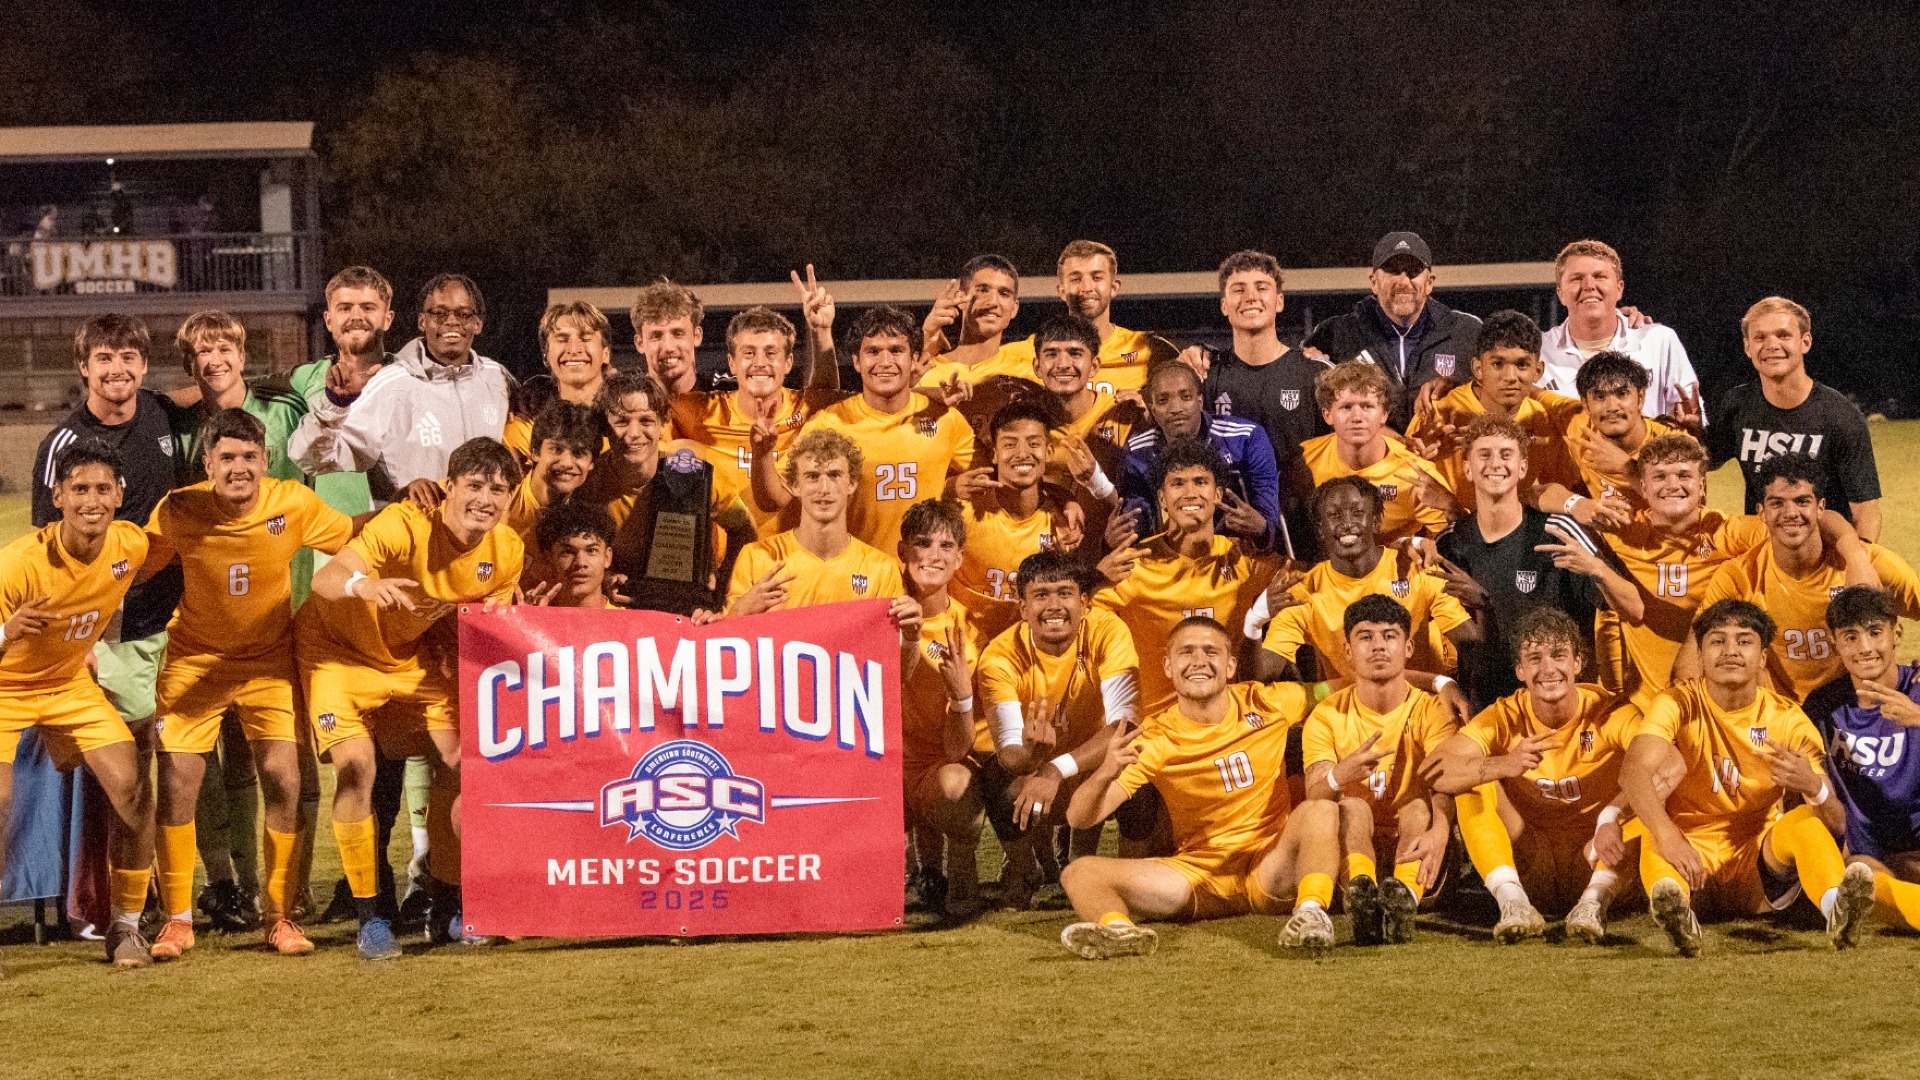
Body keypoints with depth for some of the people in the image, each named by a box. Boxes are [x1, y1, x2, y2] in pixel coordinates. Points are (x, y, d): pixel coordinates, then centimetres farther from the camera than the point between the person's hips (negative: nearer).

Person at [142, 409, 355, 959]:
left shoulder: (293, 504, -15)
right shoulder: (178, 511, -17)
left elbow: (353, 539, 1)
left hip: (270, 658, 0)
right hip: (195, 657, 0)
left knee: (284, 779, -11)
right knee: (177, 783, -9)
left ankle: (280, 914, 5)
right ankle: (177, 919, 8)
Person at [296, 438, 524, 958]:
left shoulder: (506, 552, -14)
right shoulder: (406, 525, -32)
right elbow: (323, 579, -44)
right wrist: (363, 584, -66)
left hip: (412, 657, 5)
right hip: (340, 647, -5)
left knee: (456, 763, -2)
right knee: (356, 767, -19)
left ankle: (446, 910, 14)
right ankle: (369, 917, -7)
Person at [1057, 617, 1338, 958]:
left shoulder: (1266, 704, 0)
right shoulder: (1155, 740, -2)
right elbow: (1079, 819, -9)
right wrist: (1105, 774, -30)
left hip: (1270, 869, -1)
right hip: (1198, 875, 1)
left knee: (1319, 808, -28)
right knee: (1079, 872, -20)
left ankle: (1311, 910, -48)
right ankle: (1118, 929, -52)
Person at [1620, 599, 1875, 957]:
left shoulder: (1787, 719, 0)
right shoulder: (1679, 704, -5)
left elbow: (1835, 822, -6)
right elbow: (1634, 770, -25)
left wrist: (1814, 787, -32)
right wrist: (1668, 837, -45)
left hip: (1758, 868, 2)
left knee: (1806, 821, -25)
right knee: (1657, 836, -33)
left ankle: (1839, 912, -52)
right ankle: (1676, 911, -64)